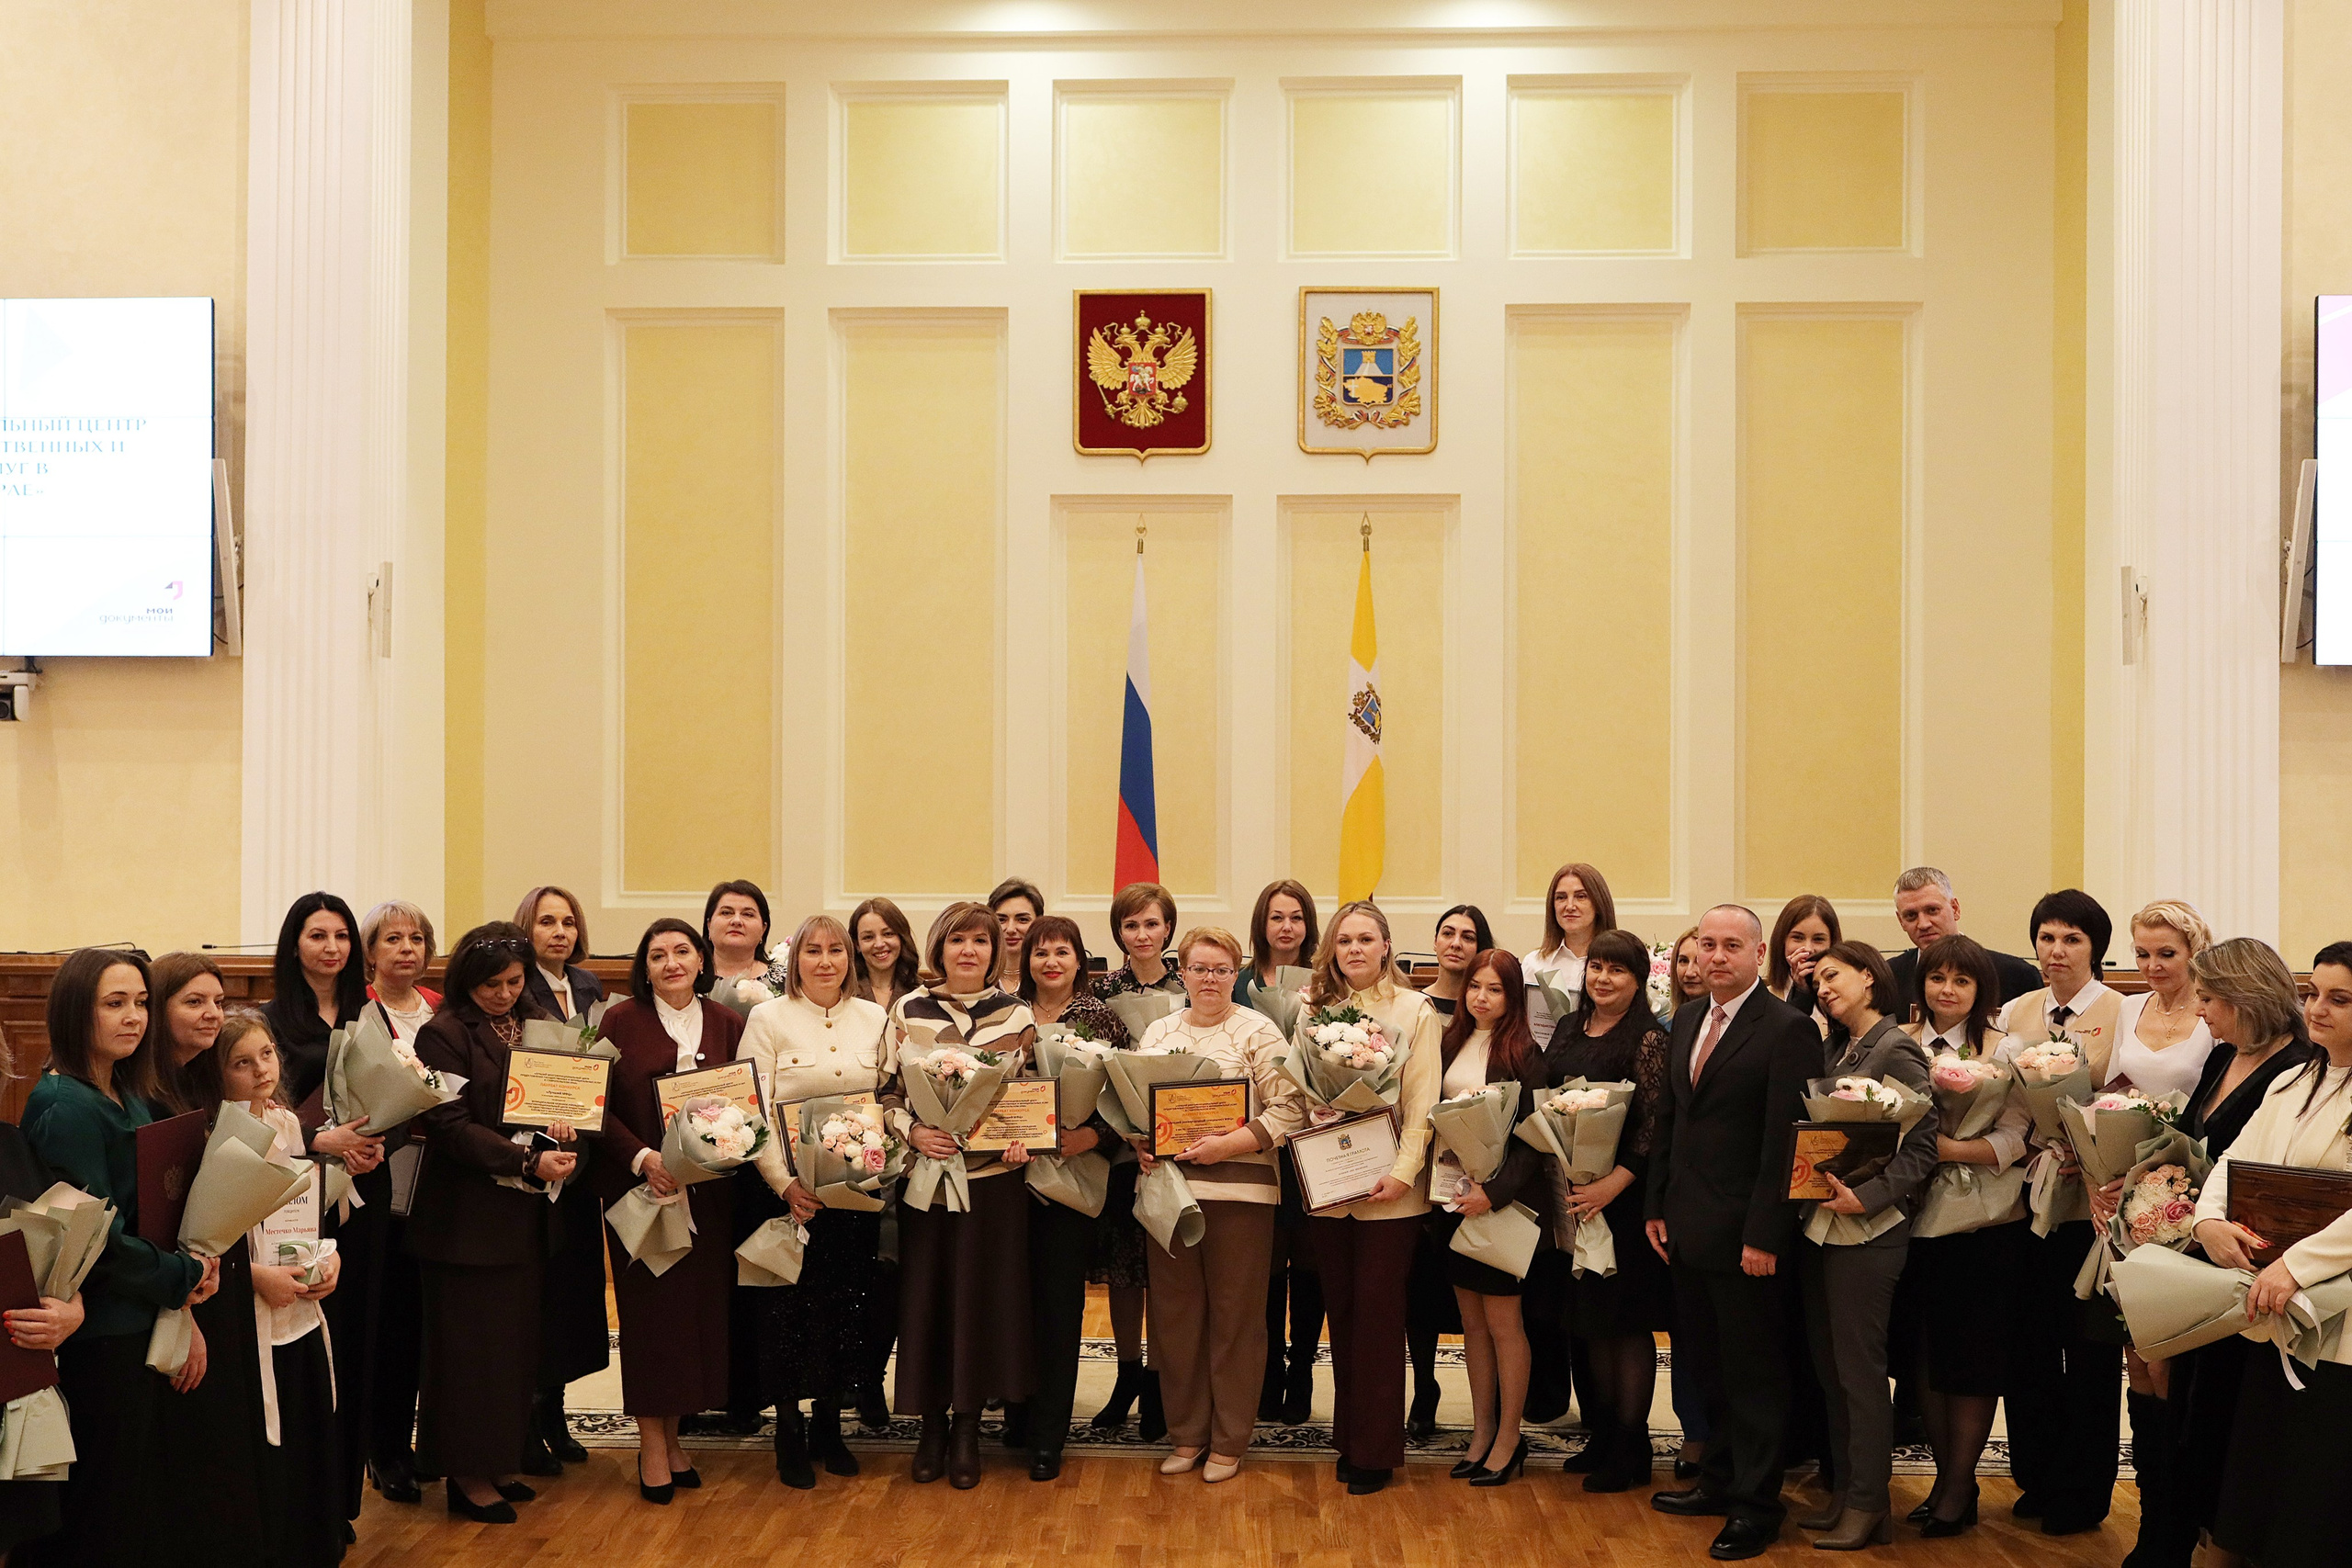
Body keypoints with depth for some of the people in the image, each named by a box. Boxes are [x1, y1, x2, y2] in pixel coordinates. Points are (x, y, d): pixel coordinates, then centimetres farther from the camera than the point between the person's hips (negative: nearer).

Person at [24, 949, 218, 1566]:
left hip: (141, 1327, 8)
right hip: (99, 1345, -8)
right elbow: (96, 1240, -21)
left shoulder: (133, 1098, 7)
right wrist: (185, 1277, -10)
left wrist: (188, 1276, -4)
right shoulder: (67, 1109, -19)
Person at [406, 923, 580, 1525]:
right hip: (468, 1212, -6)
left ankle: (498, 1463, 20)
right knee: (472, 1343, 0)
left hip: (526, 1210, 6)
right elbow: (452, 1126, -15)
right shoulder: (445, 1034, -8)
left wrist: (563, 1125, -5)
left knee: (518, 1338, 9)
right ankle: (468, 1475, 9)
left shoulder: (537, 1026, 12)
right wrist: (528, 1161, -24)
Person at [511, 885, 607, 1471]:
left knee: (576, 1275, 12)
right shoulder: (516, 991, -11)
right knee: (535, 1286, -2)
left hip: (580, 1156, 7)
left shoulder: (588, 986, 11)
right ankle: (525, 1427, 10)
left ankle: (553, 1414, 25)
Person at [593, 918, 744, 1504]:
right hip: (639, 1186, -3)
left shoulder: (727, 1023, 7)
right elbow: (600, 1105, -5)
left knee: (698, 1304, 4)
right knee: (650, 1307, 0)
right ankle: (652, 1443, 10)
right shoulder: (622, 1020, -2)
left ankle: (672, 1433, 18)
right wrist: (642, 1156, -17)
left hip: (708, 1189, 3)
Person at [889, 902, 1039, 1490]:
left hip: (994, 1177, 0)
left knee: (982, 1296, 3)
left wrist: (1026, 1140, -10)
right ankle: (931, 1423, 21)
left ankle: (968, 1427, 18)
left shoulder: (1016, 1015, 3)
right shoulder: (907, 1011, 3)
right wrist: (913, 1132, -12)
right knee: (925, 1295, 4)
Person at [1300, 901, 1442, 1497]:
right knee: (1341, 1311, 9)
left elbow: (1422, 1101, -6)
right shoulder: (1314, 1009, 10)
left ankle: (1375, 1449, 4)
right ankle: (1348, 1434, 19)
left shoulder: (1415, 1011, -2)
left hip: (1388, 1188, -4)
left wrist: (1404, 1172, -16)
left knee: (1378, 1312, -3)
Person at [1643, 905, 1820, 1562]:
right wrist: (1657, 1206, 11)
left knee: (1753, 1371, 5)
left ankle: (1756, 1502, 17)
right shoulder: (1687, 1021, 11)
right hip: (1689, 1229, 7)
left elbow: (1785, 1142, -16)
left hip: (1745, 1235, -7)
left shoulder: (1789, 1030, -13)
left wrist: (1764, 1235, -18)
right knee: (1706, 1365, 16)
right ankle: (1721, 1478, 30)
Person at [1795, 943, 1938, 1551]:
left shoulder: (1897, 1051, -11)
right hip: (1821, 1223, 8)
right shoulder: (1836, 1047, 12)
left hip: (1867, 1229, -8)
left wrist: (1868, 1198, -23)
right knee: (1829, 1363, 12)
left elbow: (1922, 1145, -15)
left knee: (1859, 1367, -1)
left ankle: (1869, 1504, 9)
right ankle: (1846, 1489, 22)